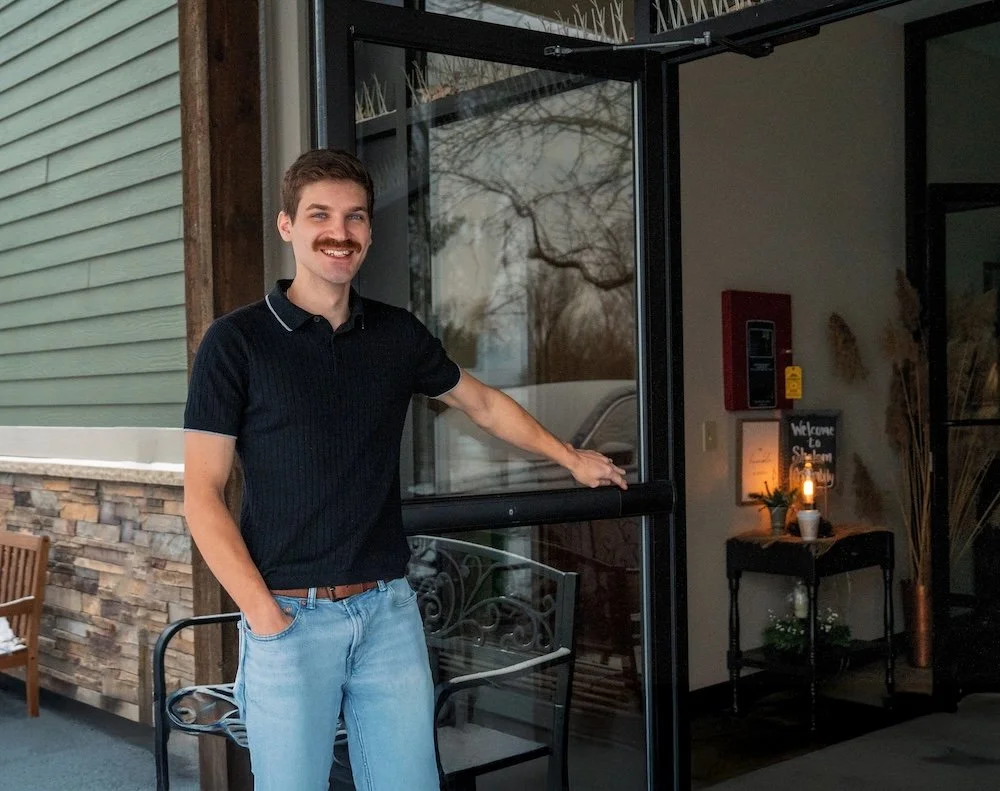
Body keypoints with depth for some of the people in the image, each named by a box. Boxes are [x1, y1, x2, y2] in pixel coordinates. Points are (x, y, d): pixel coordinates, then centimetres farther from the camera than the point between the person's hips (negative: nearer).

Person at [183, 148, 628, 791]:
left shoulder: (398, 334, 8)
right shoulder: (236, 342, -4)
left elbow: (483, 403, 24)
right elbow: (203, 495, -6)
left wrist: (571, 458, 30)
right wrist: (264, 613, -12)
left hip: (389, 609, 4)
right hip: (289, 616, -3)